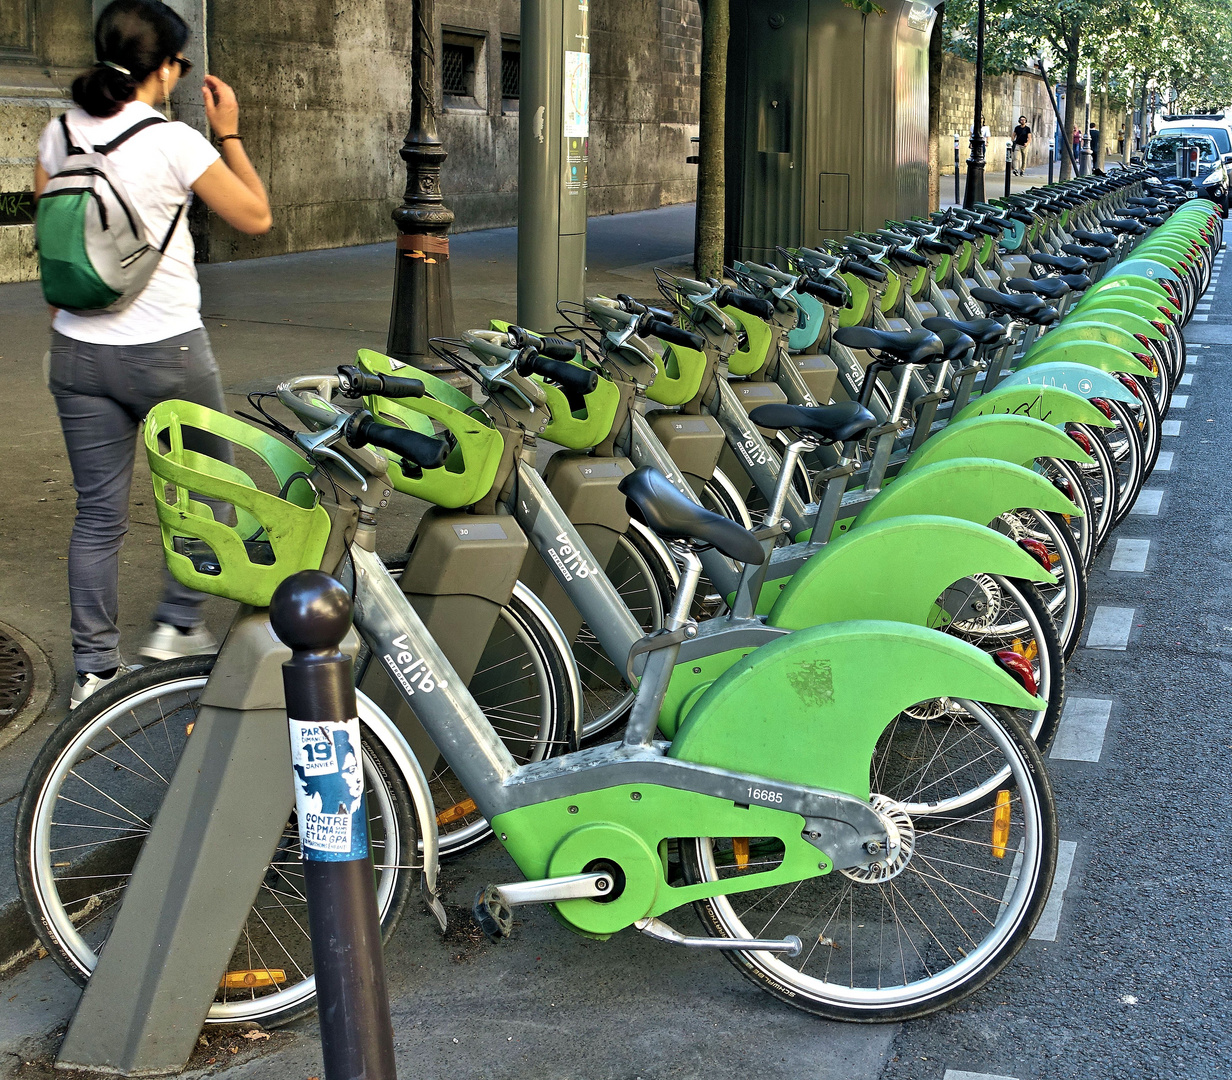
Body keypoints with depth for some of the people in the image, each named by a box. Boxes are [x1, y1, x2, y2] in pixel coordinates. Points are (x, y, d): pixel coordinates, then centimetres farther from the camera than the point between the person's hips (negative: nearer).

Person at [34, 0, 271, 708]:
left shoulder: (61, 134, 3)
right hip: (168, 351, -5)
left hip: (80, 353, 5)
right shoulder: (176, 143, -13)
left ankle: (95, 669, 15)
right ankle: (180, 623, 21)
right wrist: (230, 132, 5)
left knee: (98, 513, 10)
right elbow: (256, 217, -3)